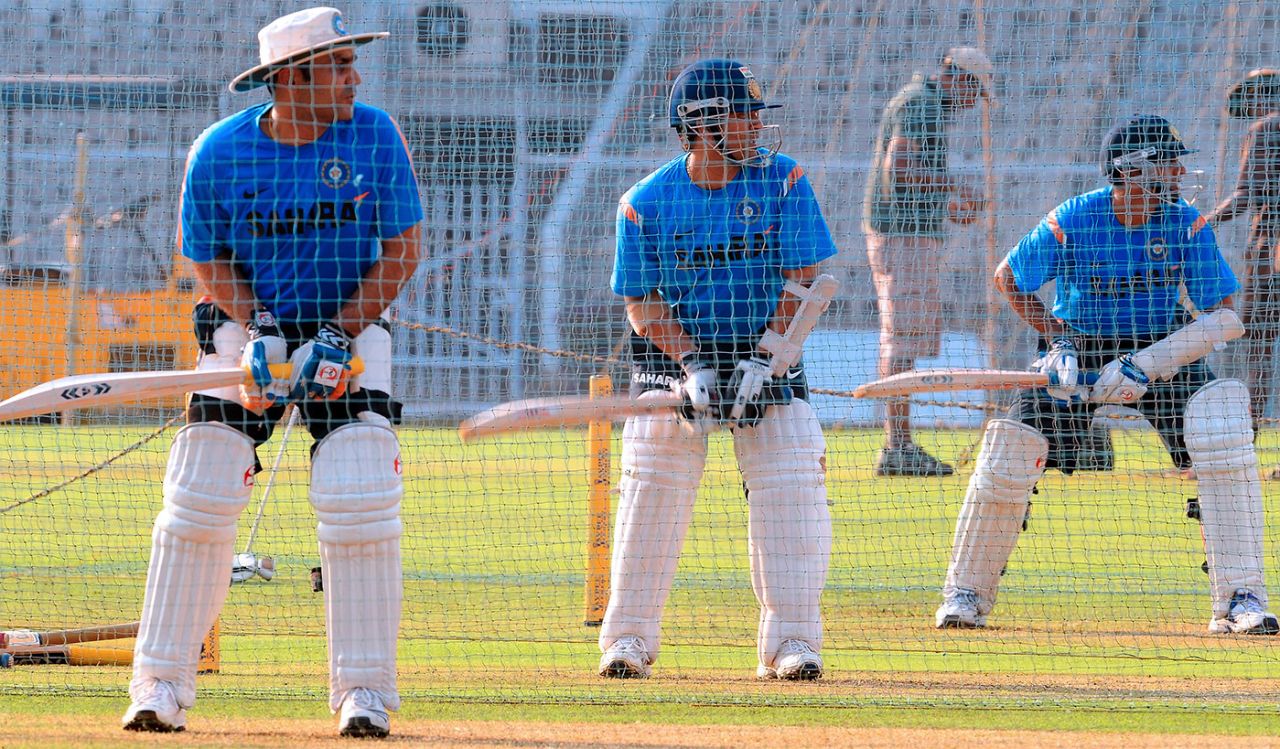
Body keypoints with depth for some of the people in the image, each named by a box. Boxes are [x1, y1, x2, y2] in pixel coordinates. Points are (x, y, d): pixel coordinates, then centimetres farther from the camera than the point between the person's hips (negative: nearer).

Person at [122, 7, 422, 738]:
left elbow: (403, 249, -6)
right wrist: (260, 330, -18)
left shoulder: (375, 135, -10)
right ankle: (161, 688, 2)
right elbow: (210, 261, -1)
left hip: (350, 330, 0)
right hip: (248, 328, 0)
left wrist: (342, 335, -17)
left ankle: (365, 694, -4)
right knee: (197, 504, -6)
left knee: (362, 506, -12)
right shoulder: (220, 151, -11)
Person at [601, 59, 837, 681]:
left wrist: (760, 362, -17)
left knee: (791, 492, -9)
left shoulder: (783, 181, -6)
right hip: (677, 357, -1)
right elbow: (641, 303, -5)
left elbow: (802, 281, -7)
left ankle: (789, 641, -1)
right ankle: (628, 638, 6)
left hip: (766, 354, 1)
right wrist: (692, 364, -20)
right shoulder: (646, 202, -7)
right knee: (652, 494, -5)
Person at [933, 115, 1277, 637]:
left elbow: (1222, 316, -18)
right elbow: (1009, 278, -1)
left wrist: (1144, 366, -28)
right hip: (1080, 351, 0)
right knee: (1010, 451, -15)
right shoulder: (1071, 222, -17)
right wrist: (1058, 341, -13)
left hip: (1162, 351, 0)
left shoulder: (1188, 226, -15)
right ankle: (966, 593, 9)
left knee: (1222, 424, -25)